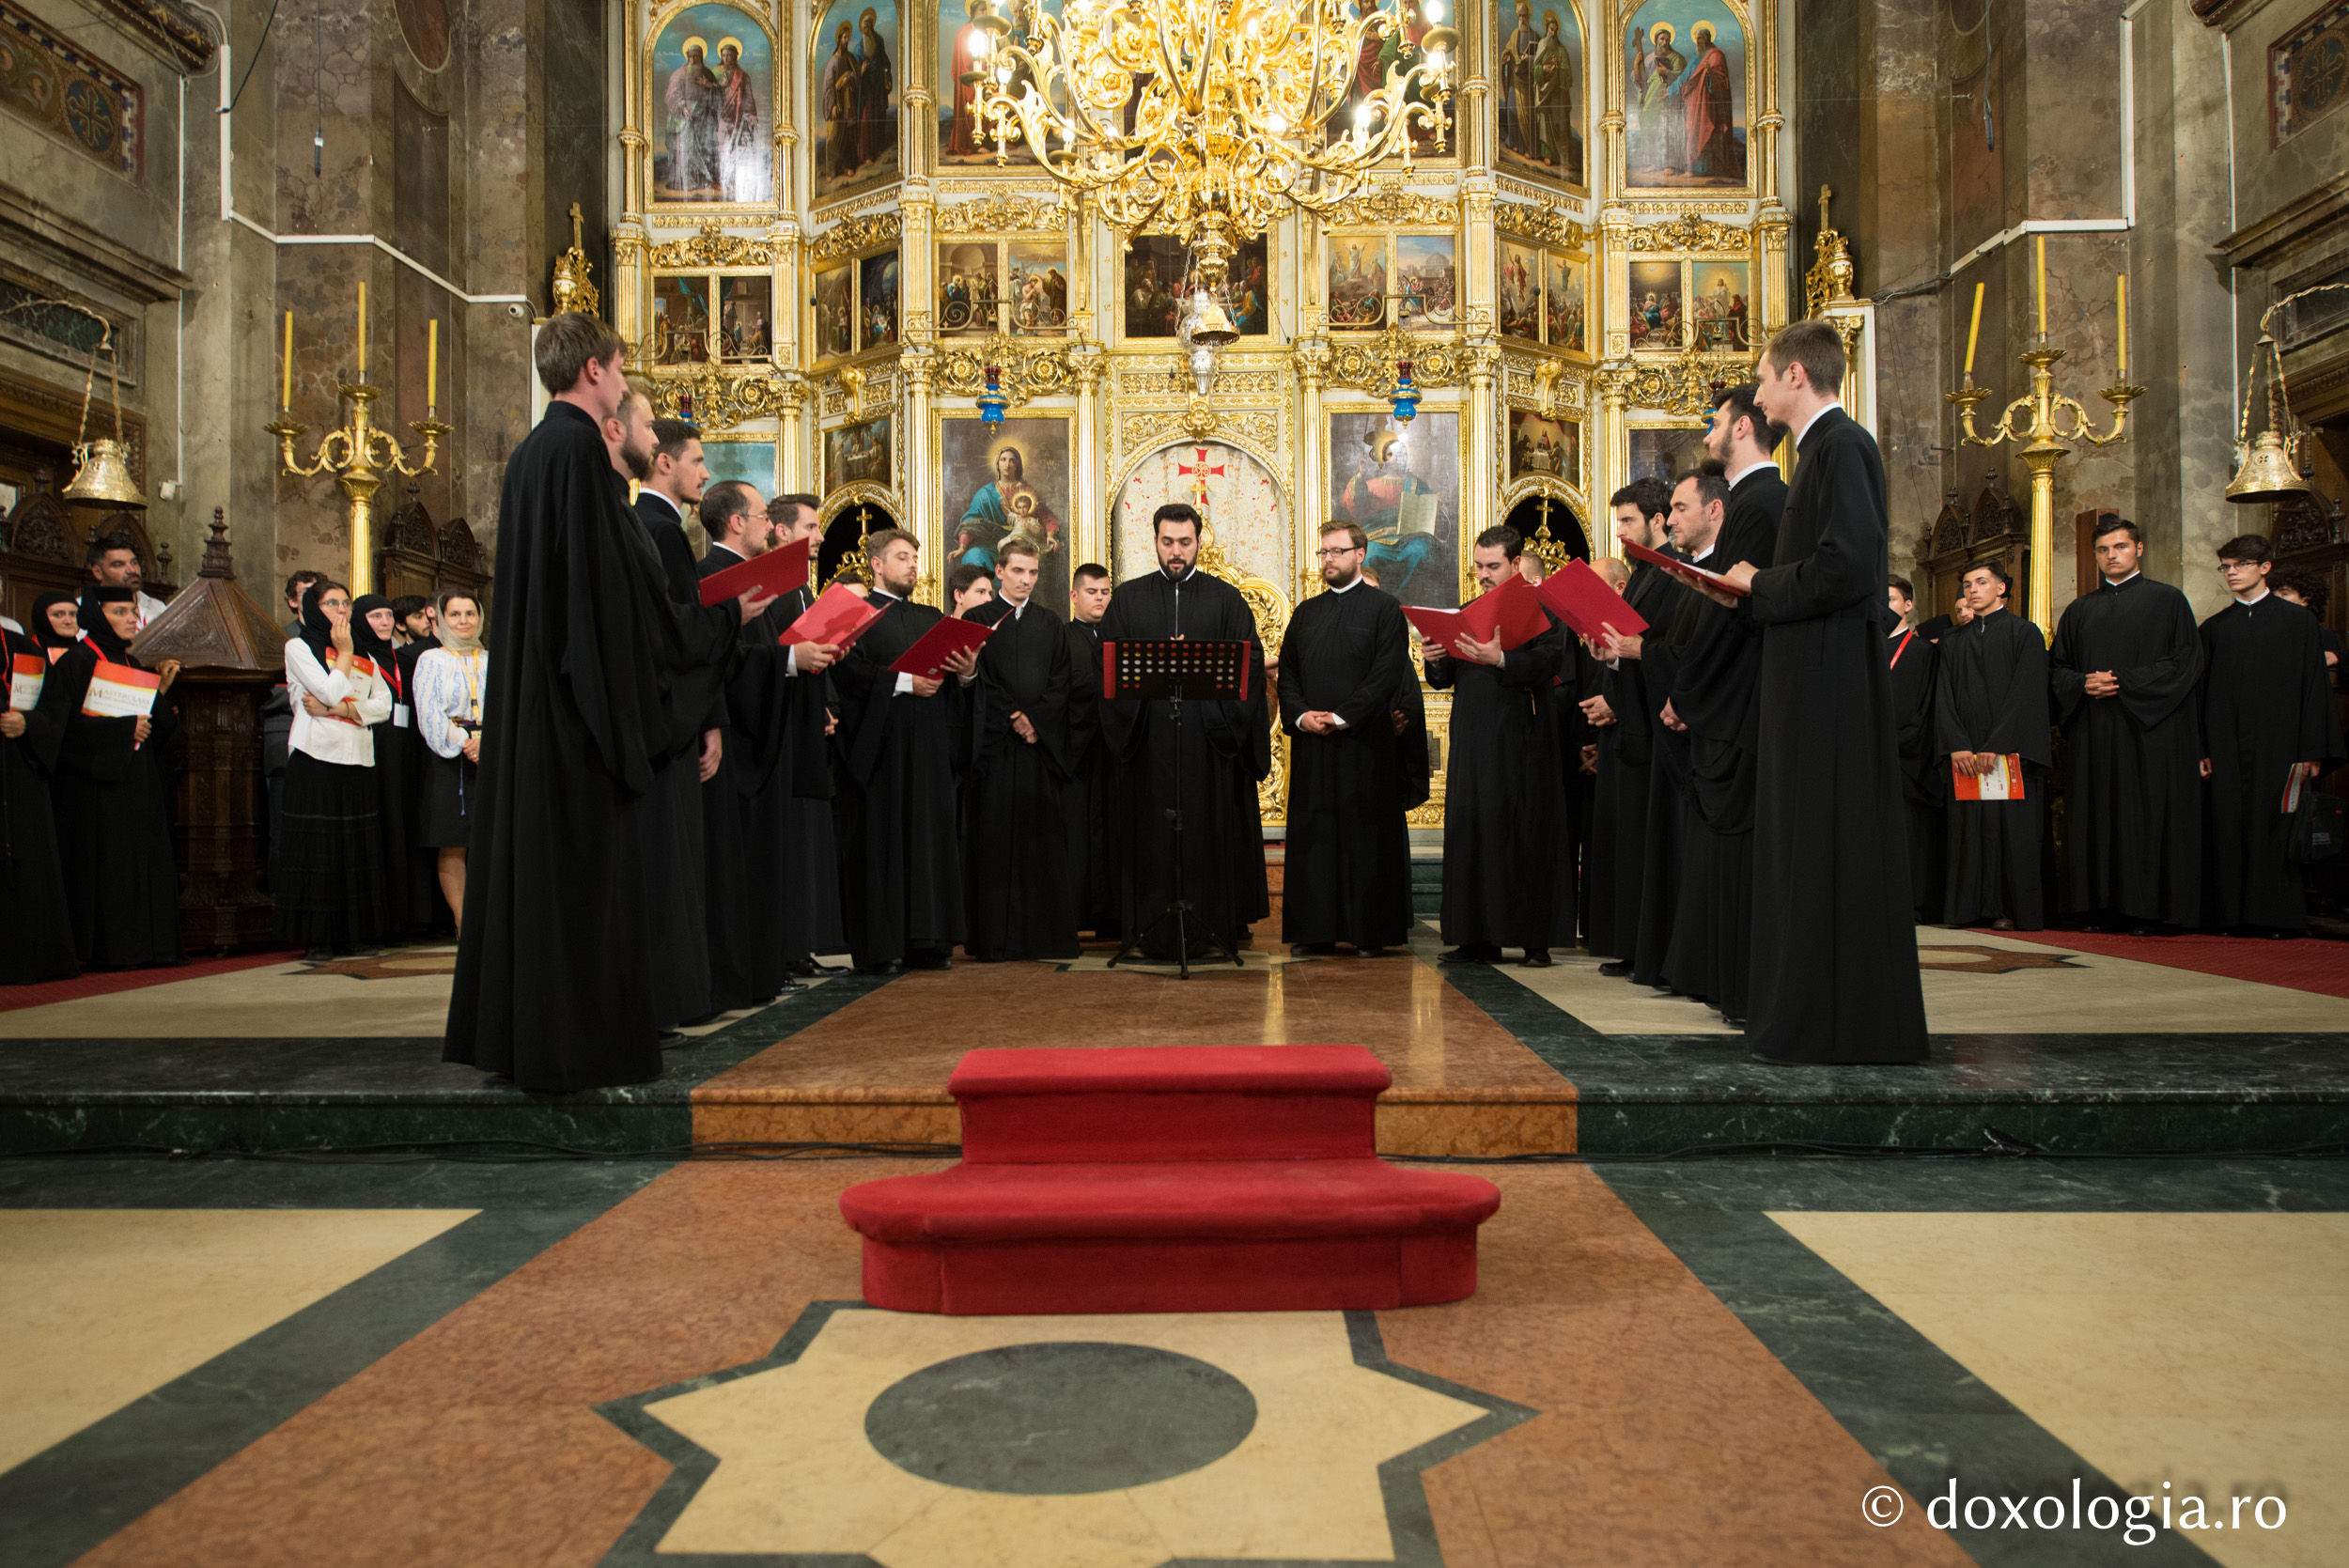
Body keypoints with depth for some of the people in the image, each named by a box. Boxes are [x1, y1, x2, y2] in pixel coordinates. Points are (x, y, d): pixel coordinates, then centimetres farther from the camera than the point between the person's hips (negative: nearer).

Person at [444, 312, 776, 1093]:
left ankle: (513, 1030, 20)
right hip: (582, 697, -9)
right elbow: (627, 584, -16)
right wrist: (728, 615, -7)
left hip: (529, 696, 9)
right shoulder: (581, 449, -13)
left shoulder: (528, 453, 15)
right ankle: (575, 1040, 1)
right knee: (585, 863, -4)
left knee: (529, 853, 12)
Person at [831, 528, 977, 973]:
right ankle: (878, 947, 1)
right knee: (880, 843, -4)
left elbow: (952, 679, 15)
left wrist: (965, 671, -6)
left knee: (929, 838, 5)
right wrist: (903, 682, -19)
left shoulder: (931, 618, 21)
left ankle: (925, 941, 10)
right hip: (878, 747, -6)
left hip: (928, 747, 6)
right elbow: (848, 670, -14)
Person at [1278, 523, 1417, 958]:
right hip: (1311, 743, 4)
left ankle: (1370, 931, 7)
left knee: (1367, 834, -1)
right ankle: (1315, 930, 10)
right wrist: (1300, 714, -6)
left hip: (1366, 742, -4)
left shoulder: (1385, 609, 1)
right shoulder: (1306, 612, 16)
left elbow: (1387, 674, -9)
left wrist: (1342, 717, -15)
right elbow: (1287, 672, 11)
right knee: (1313, 833, 4)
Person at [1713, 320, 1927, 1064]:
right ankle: (1814, 1013, 20)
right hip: (1814, 677, 10)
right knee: (1809, 849, 12)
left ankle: (1844, 1026, 3)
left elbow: (1845, 568, -22)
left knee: (1831, 848, -5)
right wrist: (1757, 584, 10)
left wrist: (1759, 585, -9)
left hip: (1831, 685, -10)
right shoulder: (1826, 447, 18)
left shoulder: (1842, 446, -12)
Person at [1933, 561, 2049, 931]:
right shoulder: (1952, 642, 15)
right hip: (1965, 755, 3)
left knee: (2011, 829, -4)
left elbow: (2027, 693, -7)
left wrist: (1996, 746, -16)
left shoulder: (2024, 633, 3)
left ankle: (2013, 909, 2)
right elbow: (1944, 697, 7)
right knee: (1968, 829, 0)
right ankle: (1970, 908, 4)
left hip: (2011, 751, -3)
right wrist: (1957, 746, -8)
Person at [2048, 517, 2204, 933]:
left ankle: (2143, 909, 0)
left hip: (2149, 730, -3)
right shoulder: (2079, 610, 16)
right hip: (2093, 732, 3)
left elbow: (2185, 661, -4)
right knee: (2096, 816, 1)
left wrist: (2123, 684, -12)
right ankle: (2098, 907, 4)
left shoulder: (2167, 600, 5)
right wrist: (2083, 684, -8)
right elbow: (2057, 667, 14)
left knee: (2146, 816, -4)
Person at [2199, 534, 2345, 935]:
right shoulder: (2214, 628, 12)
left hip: (2280, 744, -2)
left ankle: (2281, 915, 4)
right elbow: (2201, 692, 9)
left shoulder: (2298, 621, 5)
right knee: (2230, 827, 1)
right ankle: (2234, 913, 6)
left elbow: (2314, 687, 1)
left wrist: (2312, 750, -6)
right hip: (2228, 748, 2)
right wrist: (2201, 750, 0)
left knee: (2278, 827, -2)